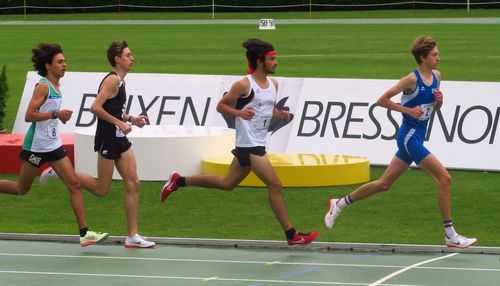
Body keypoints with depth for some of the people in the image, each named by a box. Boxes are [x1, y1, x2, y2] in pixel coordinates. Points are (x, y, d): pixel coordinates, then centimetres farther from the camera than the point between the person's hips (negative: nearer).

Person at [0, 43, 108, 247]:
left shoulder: (55, 86, 9)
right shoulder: (43, 86, -16)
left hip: (54, 145, 8)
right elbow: (28, 116, -23)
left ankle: (84, 233, -5)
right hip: (36, 146, -8)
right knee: (21, 189, 5)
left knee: (74, 184, -3)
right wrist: (55, 114, -25)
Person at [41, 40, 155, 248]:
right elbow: (95, 108, -24)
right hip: (107, 139, -9)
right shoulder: (112, 80, -16)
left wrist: (131, 119, 12)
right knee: (101, 190, -1)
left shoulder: (119, 81, 14)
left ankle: (133, 237, 5)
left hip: (119, 138, 9)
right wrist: (120, 123, -22)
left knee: (133, 184, 3)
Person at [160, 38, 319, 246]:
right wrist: (240, 113, -23)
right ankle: (292, 236, -4)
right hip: (249, 145, -9)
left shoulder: (273, 84, 10)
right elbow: (221, 106, -6)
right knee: (275, 185, -10)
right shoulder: (244, 85, -13)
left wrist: (280, 115, 1)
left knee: (227, 183, 19)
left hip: (257, 144, 9)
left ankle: (179, 181, 31)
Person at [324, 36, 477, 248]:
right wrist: (409, 110, -17)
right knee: (444, 179, -14)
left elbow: (434, 109, 20)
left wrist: (439, 101, -2)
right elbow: (382, 100, -11)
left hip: (417, 137, 9)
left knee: (384, 184, 16)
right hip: (409, 136, -9)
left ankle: (339, 204, 30)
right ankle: (450, 236, -10)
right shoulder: (412, 80, -15)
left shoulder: (436, 76, 8)